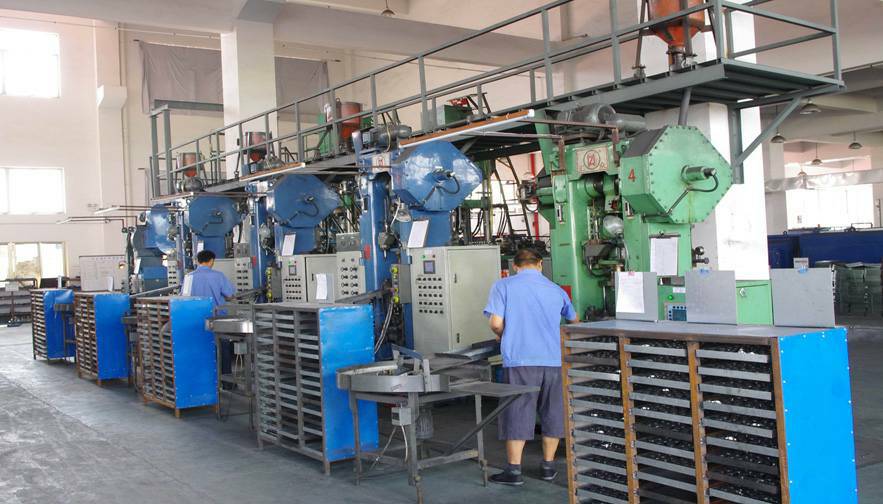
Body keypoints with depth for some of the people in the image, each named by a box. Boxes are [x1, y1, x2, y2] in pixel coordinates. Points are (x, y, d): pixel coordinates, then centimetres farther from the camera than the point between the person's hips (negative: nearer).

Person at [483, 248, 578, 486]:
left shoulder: (503, 286, -1)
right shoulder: (556, 290, 11)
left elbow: (496, 324, -11)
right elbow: (574, 321, 26)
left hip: (519, 361, -3)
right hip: (553, 360, 3)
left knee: (517, 413, 3)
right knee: (552, 413, 15)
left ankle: (514, 470, 7)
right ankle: (548, 466, 23)